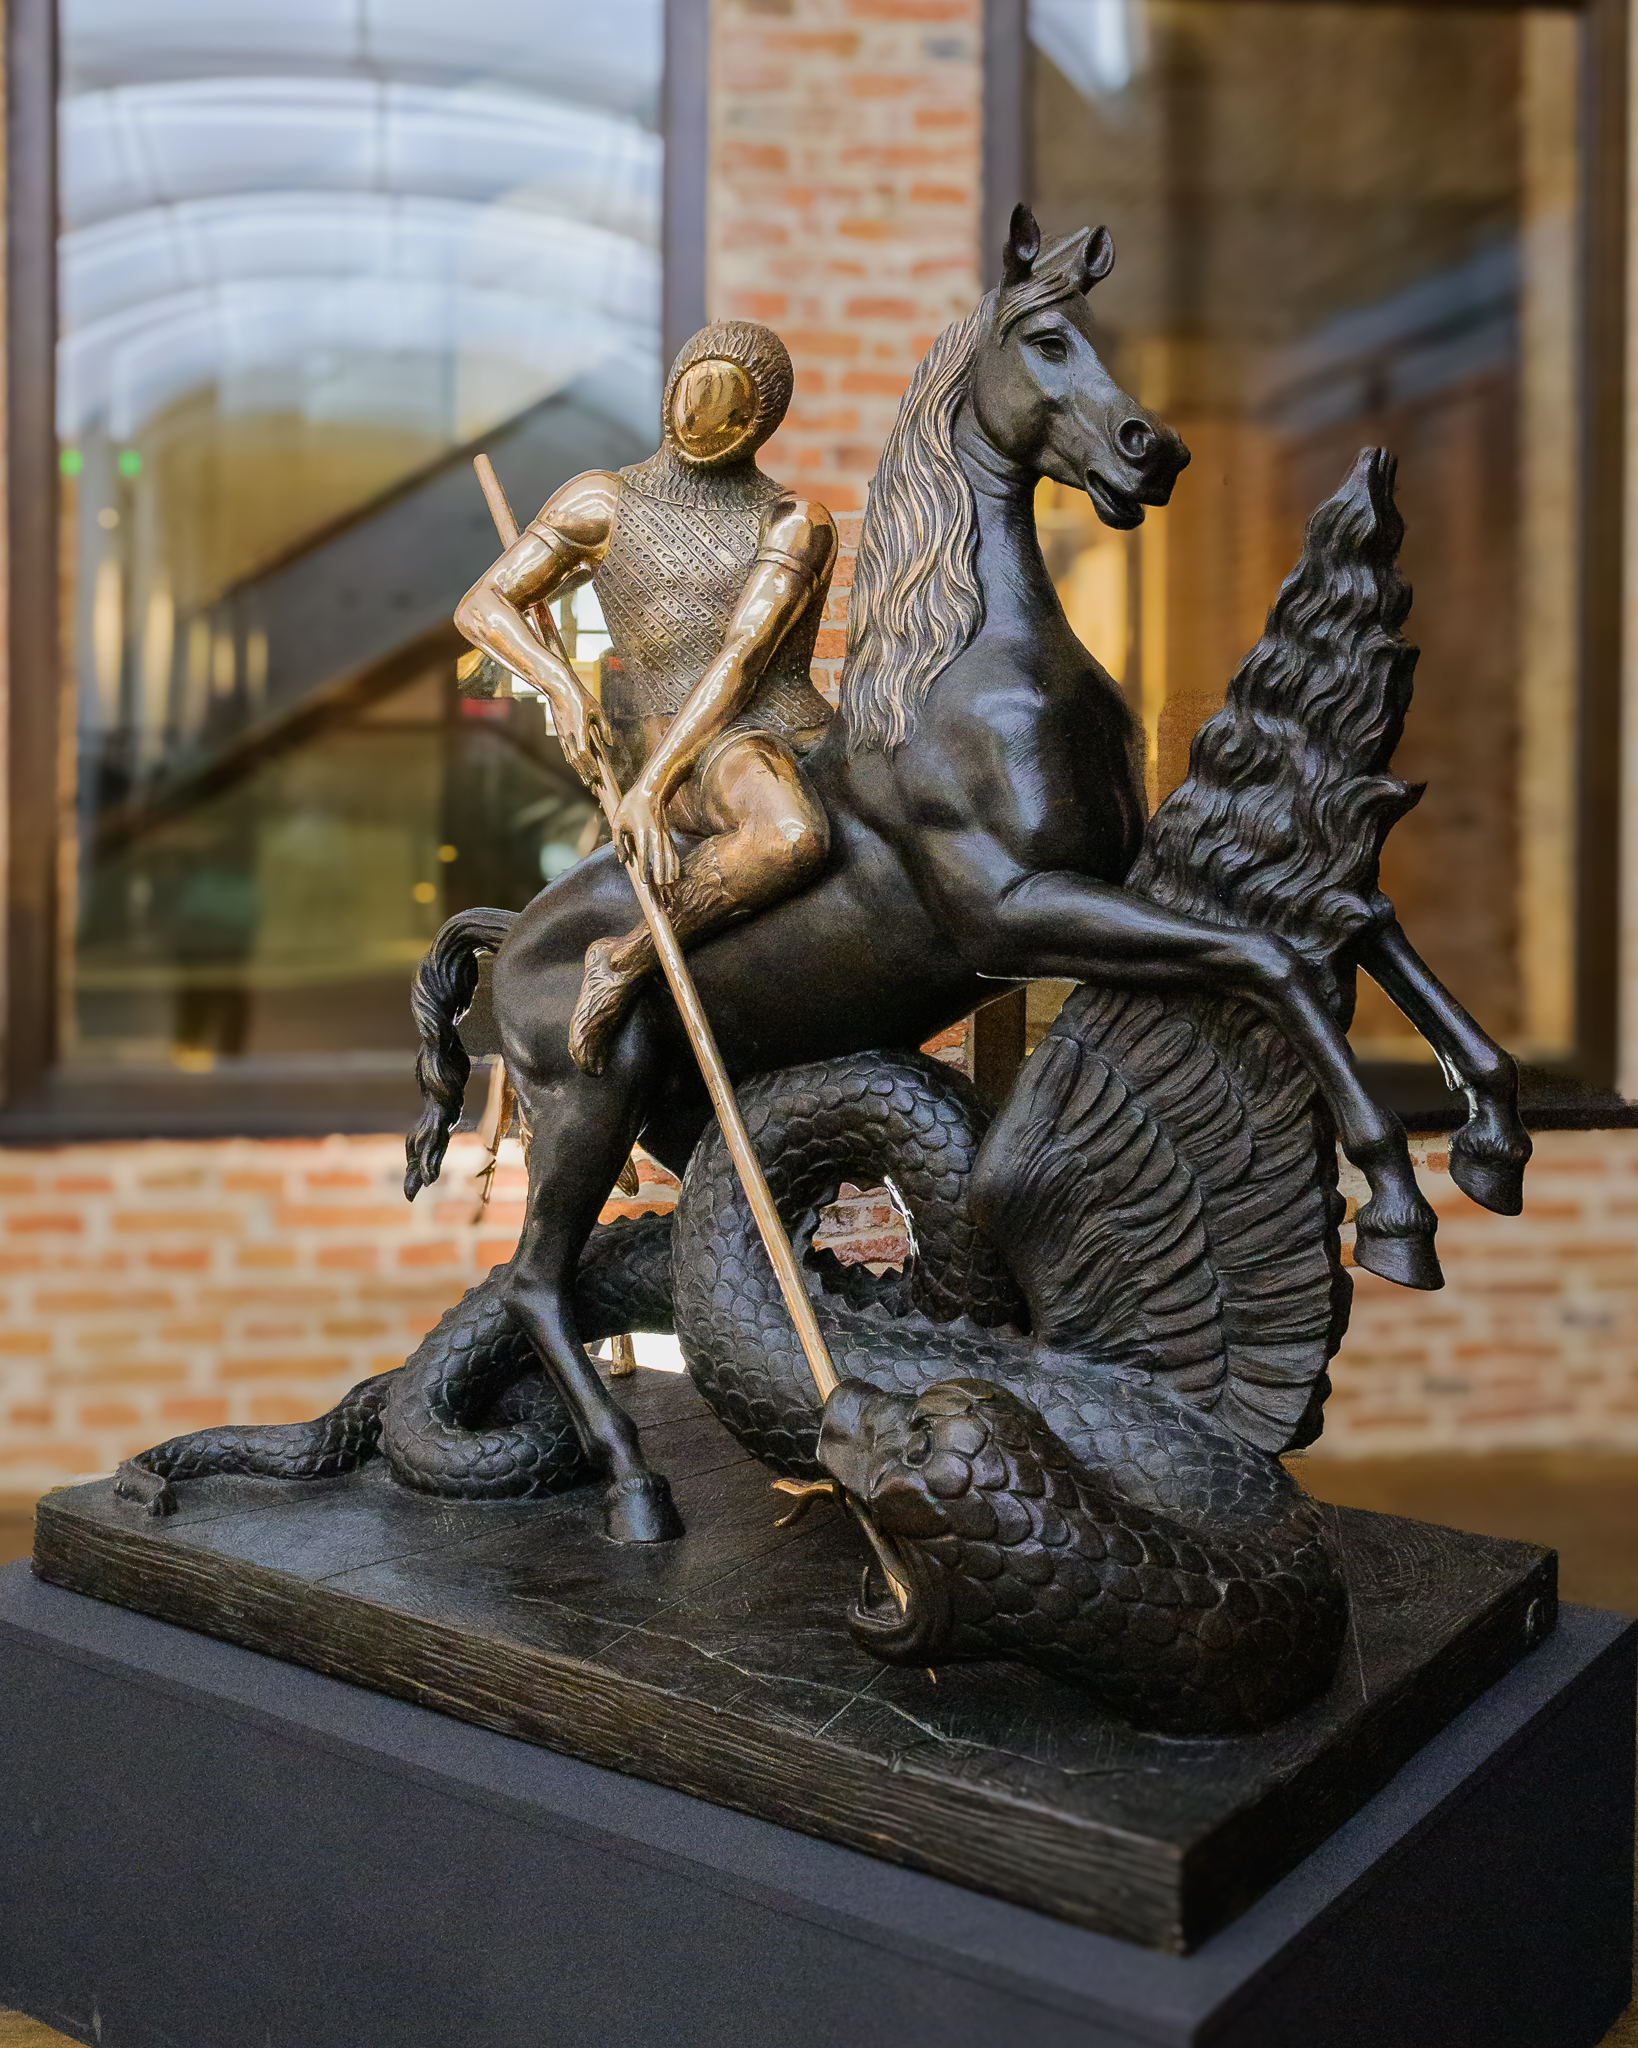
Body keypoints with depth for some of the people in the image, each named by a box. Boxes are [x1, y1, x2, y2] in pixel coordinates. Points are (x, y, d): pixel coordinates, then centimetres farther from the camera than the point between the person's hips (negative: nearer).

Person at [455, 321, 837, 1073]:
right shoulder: (603, 503, 11)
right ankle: (623, 960, -18)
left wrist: (651, 786, -18)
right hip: (689, 751, -5)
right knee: (791, 837, -37)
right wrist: (561, 684, -14)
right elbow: (481, 605, 8)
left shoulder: (796, 523, 7)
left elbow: (742, 657, -7)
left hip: (798, 735, 5)